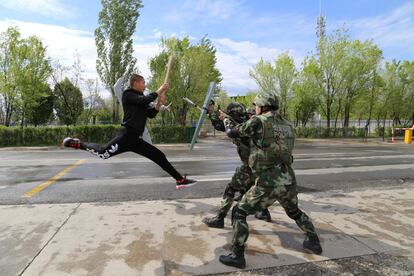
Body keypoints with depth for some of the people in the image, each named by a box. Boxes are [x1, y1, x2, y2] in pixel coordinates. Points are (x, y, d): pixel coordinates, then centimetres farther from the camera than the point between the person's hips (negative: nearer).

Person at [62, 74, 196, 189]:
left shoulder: (140, 99, 22)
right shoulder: (128, 94, -1)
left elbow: (151, 114, 17)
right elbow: (145, 100, -18)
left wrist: (159, 104, 3)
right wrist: (159, 91, -5)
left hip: (136, 139, 8)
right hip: (127, 135, -8)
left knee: (160, 157, 7)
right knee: (103, 153, -24)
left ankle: (180, 180, 13)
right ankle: (78, 144, 2)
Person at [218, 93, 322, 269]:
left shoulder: (258, 122, -8)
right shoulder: (286, 124, 11)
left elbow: (232, 133, 2)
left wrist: (227, 122, 23)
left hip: (268, 183, -7)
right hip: (288, 180, 7)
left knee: (239, 212, 7)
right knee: (294, 212, 34)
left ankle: (237, 256, 10)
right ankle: (313, 242, 46)